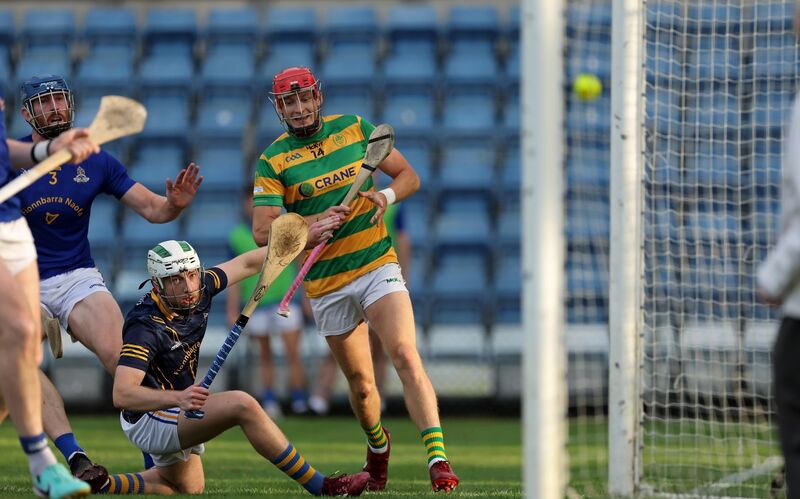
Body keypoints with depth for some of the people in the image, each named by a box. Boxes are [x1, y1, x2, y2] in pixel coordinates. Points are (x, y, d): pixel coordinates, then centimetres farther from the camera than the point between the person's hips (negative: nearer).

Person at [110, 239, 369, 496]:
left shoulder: (199, 290, -9)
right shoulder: (145, 325, -30)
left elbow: (247, 263, 6)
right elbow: (122, 395, -39)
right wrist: (177, 398, -53)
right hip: (149, 417, -9)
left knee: (188, 489, 27)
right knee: (242, 405, -25)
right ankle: (323, 488, -21)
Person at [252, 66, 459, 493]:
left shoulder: (354, 128, 3)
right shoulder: (273, 161, -2)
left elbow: (409, 176, 9)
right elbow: (262, 231, -12)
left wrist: (387, 195, -12)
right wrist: (311, 224, -28)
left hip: (378, 268, 0)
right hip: (326, 286, 0)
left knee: (406, 357, -20)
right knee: (361, 384, 8)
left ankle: (437, 458, -27)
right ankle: (377, 444, 39)